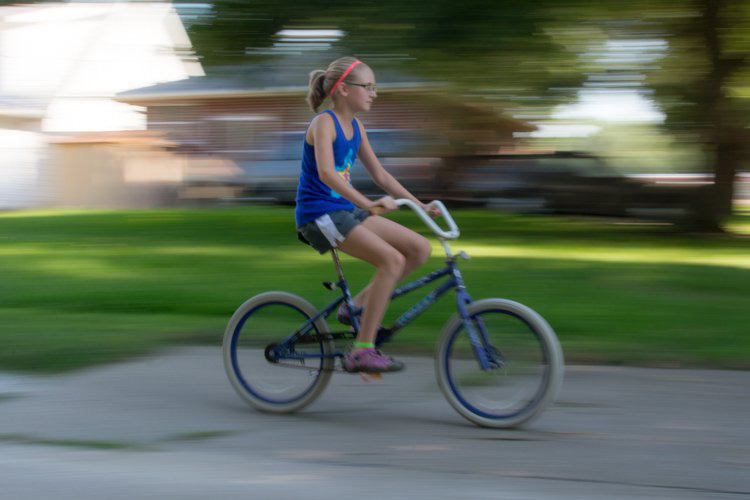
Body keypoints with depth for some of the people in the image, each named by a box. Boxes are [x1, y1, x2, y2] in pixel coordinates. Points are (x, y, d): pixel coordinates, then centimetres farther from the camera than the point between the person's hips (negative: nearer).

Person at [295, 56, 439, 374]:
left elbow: (380, 175, 18)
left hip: (345, 210, 9)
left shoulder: (355, 127, 12)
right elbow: (326, 173, -30)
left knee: (419, 248, -2)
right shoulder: (324, 123, -14)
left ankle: (358, 307, 6)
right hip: (318, 214, -9)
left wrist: (420, 206, 12)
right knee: (392, 259, -24)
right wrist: (368, 204, -39)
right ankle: (361, 351, -20)